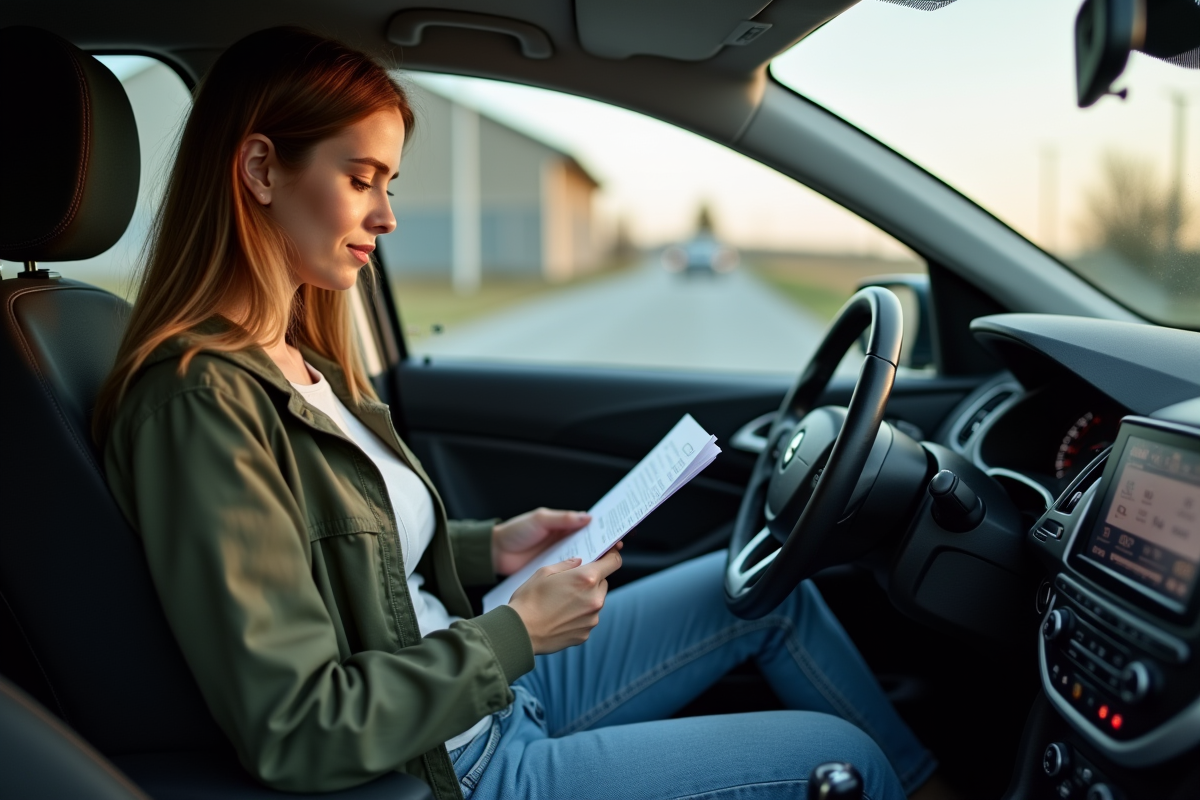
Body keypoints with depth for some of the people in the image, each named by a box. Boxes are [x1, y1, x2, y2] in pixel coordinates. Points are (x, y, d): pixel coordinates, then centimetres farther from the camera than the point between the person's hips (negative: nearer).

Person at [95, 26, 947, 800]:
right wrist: (517, 633, -20)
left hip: (487, 692, 9)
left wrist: (488, 549, 1)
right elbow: (296, 730, -27)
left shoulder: (296, 359, 3)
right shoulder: (199, 404, -26)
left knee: (770, 588, 13)